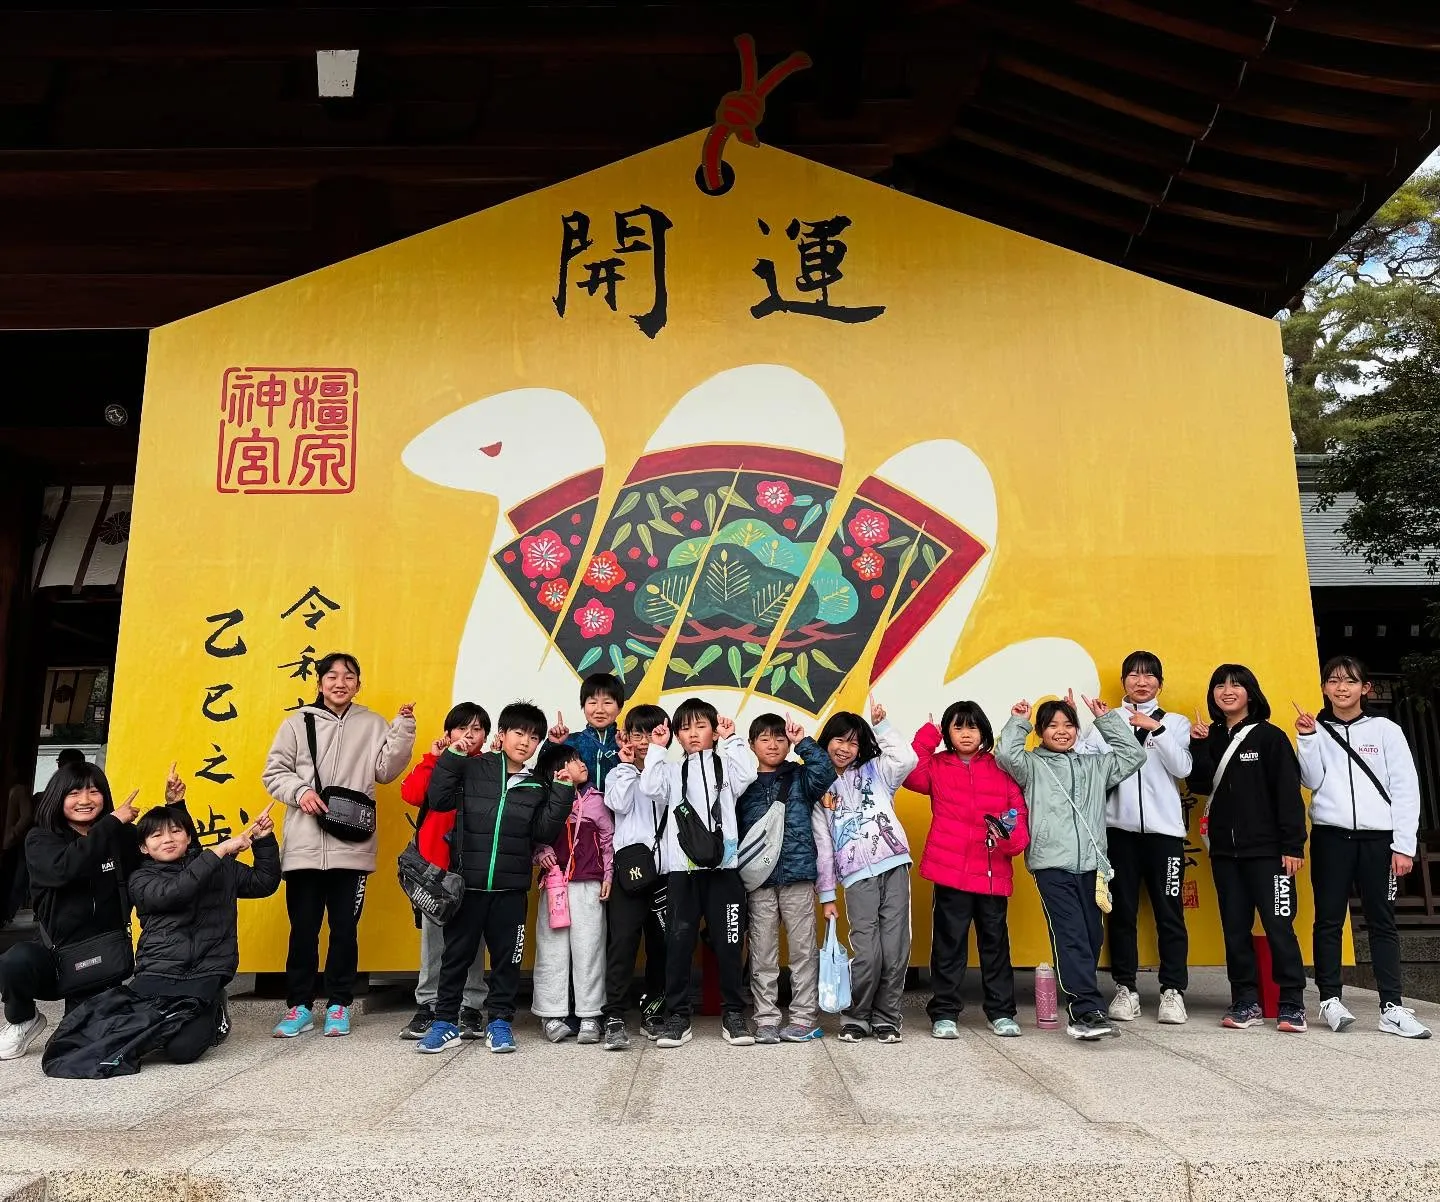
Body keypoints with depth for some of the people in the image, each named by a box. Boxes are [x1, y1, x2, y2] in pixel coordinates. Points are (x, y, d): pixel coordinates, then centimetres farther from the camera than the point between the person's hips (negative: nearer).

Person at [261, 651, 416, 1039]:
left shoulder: (372, 724, 8)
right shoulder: (298, 722, 6)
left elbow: (386, 771, 2)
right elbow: (274, 772, 7)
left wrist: (403, 730, -8)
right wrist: (300, 791, -11)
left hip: (352, 846, 0)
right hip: (304, 845, 0)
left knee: (344, 928, 6)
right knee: (303, 928, 7)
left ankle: (338, 1004, 19)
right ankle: (299, 1006, 19)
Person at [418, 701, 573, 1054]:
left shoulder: (538, 785, 7)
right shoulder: (473, 769, 1)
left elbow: (545, 832, -1)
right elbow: (438, 800, -7)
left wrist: (562, 791, -10)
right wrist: (453, 756, -12)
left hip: (511, 888, 2)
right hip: (467, 882, -2)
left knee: (506, 957, 8)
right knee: (456, 954, 7)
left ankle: (500, 1022, 21)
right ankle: (445, 1023, 19)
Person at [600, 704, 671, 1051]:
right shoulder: (619, 773, 9)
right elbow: (619, 804, -9)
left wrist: (658, 749, -11)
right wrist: (628, 765, -4)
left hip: (664, 869, 1)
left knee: (661, 943, 8)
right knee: (623, 941, -6)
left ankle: (653, 1010, 22)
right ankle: (615, 1016, -1)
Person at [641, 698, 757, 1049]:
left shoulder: (725, 765, 11)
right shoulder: (672, 770, 14)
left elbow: (746, 775, -10)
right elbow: (649, 789, -4)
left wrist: (731, 739, -5)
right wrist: (656, 749, 0)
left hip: (723, 866, -1)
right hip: (681, 869, 1)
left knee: (729, 943, 4)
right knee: (678, 943, 2)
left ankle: (733, 1014, 16)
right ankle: (677, 1017, 11)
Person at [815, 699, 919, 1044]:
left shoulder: (875, 770, 14)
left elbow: (907, 758, -7)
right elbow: (822, 843, 11)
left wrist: (881, 725, -6)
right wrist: (826, 892, 8)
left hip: (893, 866, 1)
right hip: (857, 876, -1)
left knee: (896, 950, -2)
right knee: (867, 954, -9)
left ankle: (886, 1019, 14)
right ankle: (856, 1019, 11)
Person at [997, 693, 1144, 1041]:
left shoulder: (1094, 765, 21)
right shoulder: (1033, 765, 7)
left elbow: (1133, 755, 18)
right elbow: (1006, 754, -11)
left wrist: (1107, 719, 15)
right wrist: (1018, 722, -1)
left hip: (1090, 865, 5)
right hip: (1052, 865, -5)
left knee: (1091, 938, 7)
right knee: (1071, 937, -12)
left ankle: (1079, 1007, 18)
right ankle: (1087, 1012, -16)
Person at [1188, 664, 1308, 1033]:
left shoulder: (1270, 737, -3)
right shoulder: (1210, 737, 10)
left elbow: (1289, 793, -7)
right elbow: (1200, 786, 2)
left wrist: (1292, 846, -11)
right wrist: (1198, 747, -9)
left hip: (1266, 850, -5)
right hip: (1224, 850, 5)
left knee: (1278, 926, -3)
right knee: (1235, 928, 8)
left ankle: (1292, 1004, 8)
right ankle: (1246, 1002, 16)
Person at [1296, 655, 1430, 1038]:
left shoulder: (1385, 730, 5)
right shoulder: (1317, 729, 8)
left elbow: (1406, 789, 2)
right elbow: (1312, 782, -3)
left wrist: (1404, 845, -3)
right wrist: (1308, 738, -12)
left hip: (1377, 838, 0)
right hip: (1330, 835, 1)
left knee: (1381, 921, 3)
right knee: (1329, 919, 3)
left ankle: (1392, 1007, 7)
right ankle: (1330, 1000, 10)